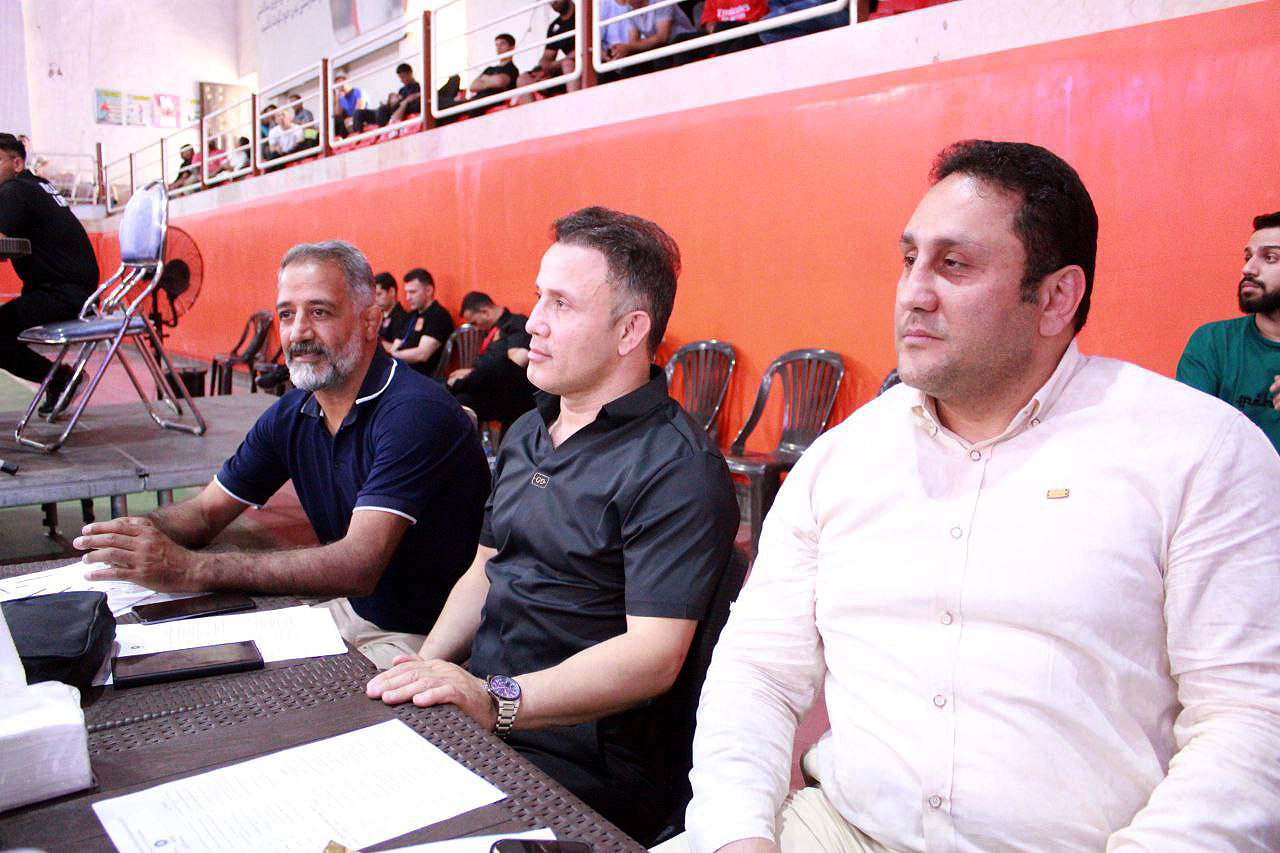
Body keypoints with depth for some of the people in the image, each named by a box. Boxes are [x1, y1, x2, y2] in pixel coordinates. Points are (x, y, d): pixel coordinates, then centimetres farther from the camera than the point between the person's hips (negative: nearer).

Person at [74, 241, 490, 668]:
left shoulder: (415, 412, -24)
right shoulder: (290, 415, 3)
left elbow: (360, 564, -32)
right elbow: (206, 510, 11)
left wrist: (191, 568, -35)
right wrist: (139, 534, -13)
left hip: (425, 638, -7)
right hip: (352, 612, 8)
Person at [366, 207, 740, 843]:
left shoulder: (677, 468, -14)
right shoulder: (526, 434, 15)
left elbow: (653, 655, -20)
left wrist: (498, 701, -27)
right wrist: (423, 669, 4)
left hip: (583, 757, -7)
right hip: (478, 713, 8)